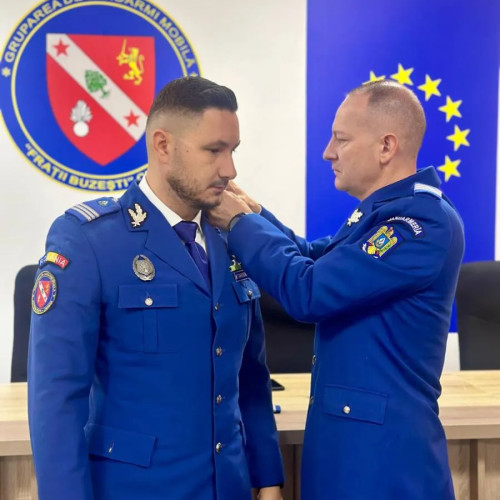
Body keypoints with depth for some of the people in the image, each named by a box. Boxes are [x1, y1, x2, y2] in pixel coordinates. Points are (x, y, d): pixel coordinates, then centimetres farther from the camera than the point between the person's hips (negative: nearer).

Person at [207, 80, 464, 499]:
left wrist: (240, 224, -12)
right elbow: (315, 258, 19)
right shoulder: (384, 212, 9)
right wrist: (254, 213, 5)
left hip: (382, 442, -9)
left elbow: (307, 290, -25)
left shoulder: (425, 221, -22)